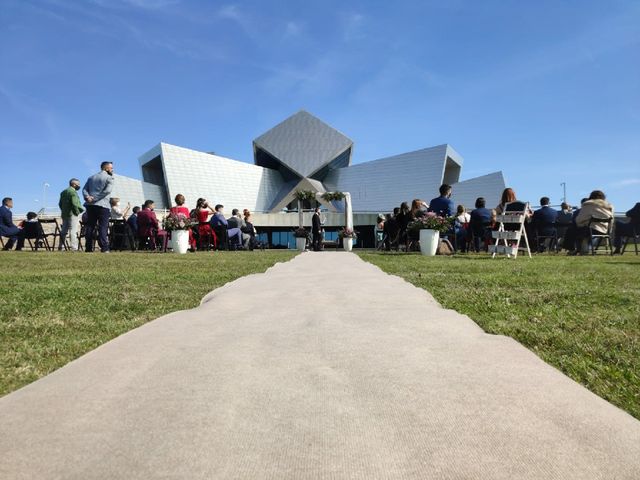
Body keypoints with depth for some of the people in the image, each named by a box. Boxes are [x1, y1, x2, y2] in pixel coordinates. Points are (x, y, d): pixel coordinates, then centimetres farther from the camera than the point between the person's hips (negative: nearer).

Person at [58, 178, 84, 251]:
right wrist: (77, 212, -12)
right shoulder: (73, 192, -12)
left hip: (64, 214, 9)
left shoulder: (63, 192, 18)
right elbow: (75, 204, -21)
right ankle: (74, 248, -13)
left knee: (63, 231, 13)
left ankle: (61, 247, 17)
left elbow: (60, 204, 20)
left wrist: (63, 210, 20)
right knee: (73, 231, -10)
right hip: (72, 214, -9)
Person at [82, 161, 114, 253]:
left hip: (90, 205, 6)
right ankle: (104, 248, -11)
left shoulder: (91, 177, 21)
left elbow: (84, 189, 9)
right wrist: (96, 198, -13)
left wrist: (87, 197, -6)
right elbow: (107, 190, -15)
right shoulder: (109, 178, 0)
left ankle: (88, 248, 6)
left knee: (90, 226, 7)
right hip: (102, 205, -6)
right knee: (103, 227, -5)